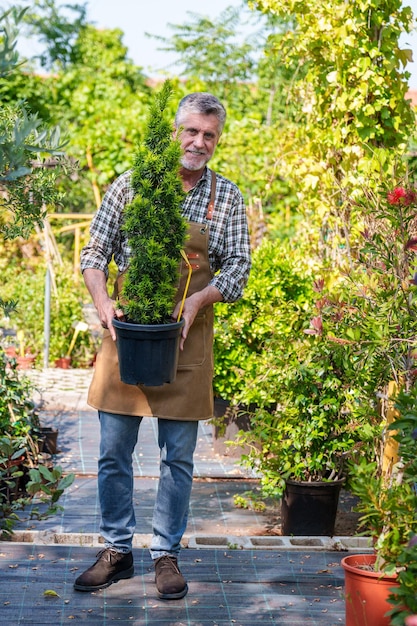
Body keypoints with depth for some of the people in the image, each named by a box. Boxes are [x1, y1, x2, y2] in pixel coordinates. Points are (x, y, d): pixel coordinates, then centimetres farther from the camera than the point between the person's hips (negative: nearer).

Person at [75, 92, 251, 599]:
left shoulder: (226, 196, 4)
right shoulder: (130, 184, 3)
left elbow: (237, 267, 1)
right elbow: (94, 252, 4)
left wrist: (196, 300, -16)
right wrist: (103, 300, -13)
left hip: (187, 339, 0)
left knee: (178, 457, 6)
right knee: (113, 452, 5)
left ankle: (167, 554, 19)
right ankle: (117, 551, 20)